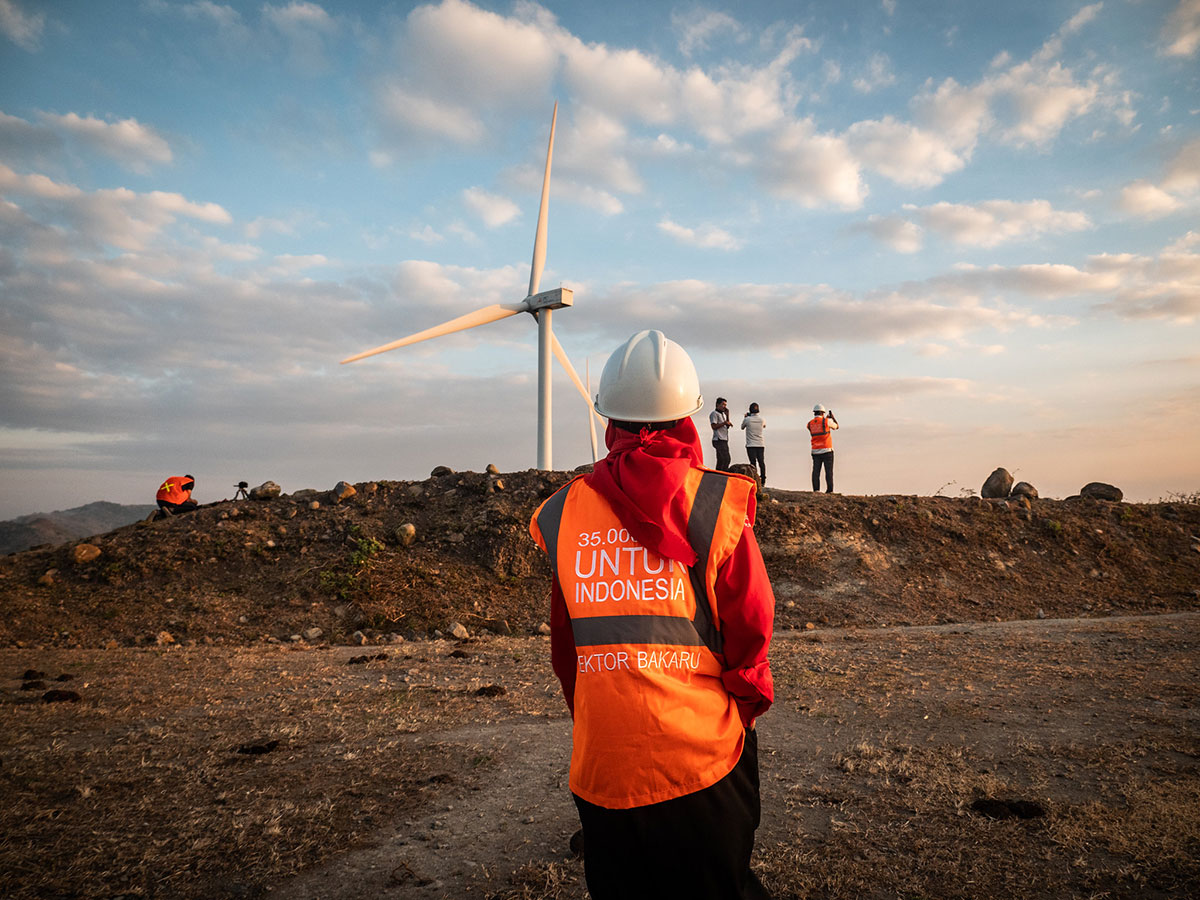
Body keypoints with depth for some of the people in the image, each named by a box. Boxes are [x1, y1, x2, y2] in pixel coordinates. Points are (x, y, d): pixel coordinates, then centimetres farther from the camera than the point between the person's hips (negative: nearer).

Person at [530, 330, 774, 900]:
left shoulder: (566, 511, -1)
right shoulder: (718, 502, -9)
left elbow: (563, 642, 6)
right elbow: (750, 624, -6)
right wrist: (749, 705, 12)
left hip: (601, 761, 2)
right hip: (704, 753, -2)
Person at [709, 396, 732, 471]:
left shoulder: (723, 414, 23)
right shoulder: (714, 413, -4)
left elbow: (727, 426, 19)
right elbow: (714, 426, -15)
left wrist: (727, 415, 11)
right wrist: (724, 423, -13)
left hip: (724, 440, 10)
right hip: (719, 440, -10)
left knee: (727, 459, 10)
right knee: (722, 459, -13)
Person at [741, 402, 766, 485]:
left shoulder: (747, 419, -9)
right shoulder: (761, 419, 0)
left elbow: (742, 427, 9)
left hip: (751, 445, -3)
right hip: (760, 444, 3)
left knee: (753, 463, -4)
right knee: (761, 462, 8)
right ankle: (763, 480, 10)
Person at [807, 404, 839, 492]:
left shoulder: (810, 424, 7)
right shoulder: (826, 421, -6)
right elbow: (836, 426, 12)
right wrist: (832, 416, 26)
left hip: (815, 451, 4)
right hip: (826, 450, -3)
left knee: (816, 471, 3)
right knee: (829, 471, 0)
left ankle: (816, 490, -1)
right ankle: (829, 490, -3)